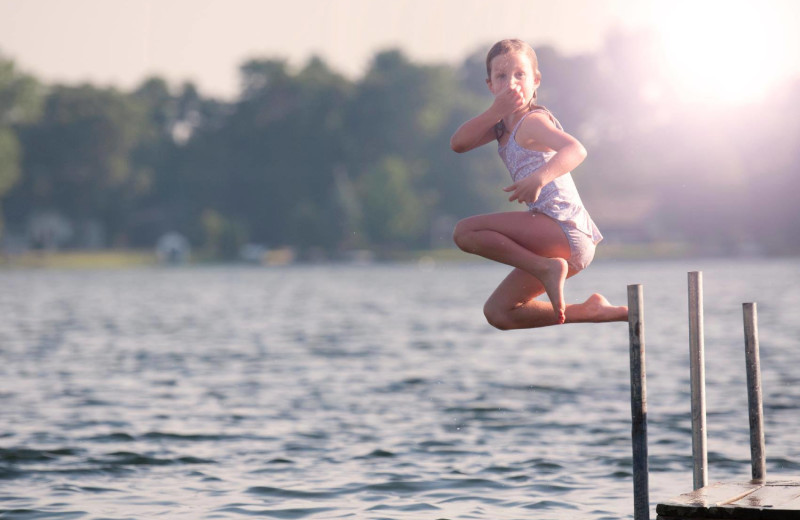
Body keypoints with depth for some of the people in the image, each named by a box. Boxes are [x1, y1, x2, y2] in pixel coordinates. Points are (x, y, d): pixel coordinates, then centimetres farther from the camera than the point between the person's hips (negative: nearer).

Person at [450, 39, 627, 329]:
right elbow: (458, 144, 4)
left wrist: (539, 178, -44)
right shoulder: (504, 125, 18)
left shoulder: (532, 121, -8)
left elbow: (576, 150, -27)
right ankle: (591, 310, 15)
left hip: (564, 227, -9)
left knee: (465, 232, -16)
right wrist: (496, 111, -8)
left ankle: (547, 269, -17)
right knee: (497, 313, 15)